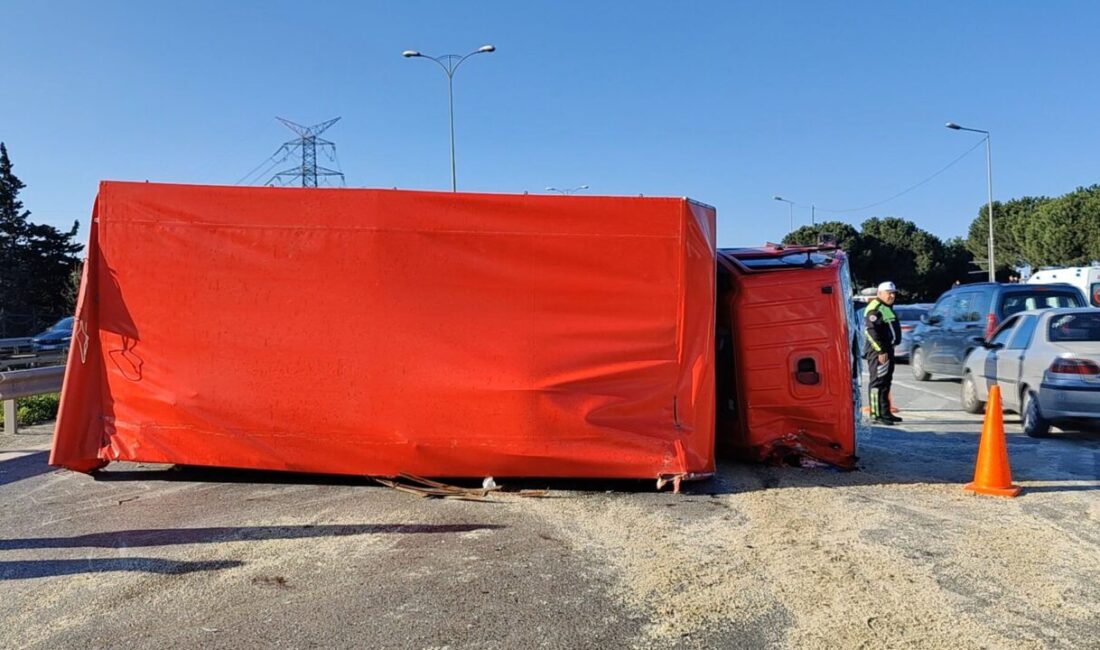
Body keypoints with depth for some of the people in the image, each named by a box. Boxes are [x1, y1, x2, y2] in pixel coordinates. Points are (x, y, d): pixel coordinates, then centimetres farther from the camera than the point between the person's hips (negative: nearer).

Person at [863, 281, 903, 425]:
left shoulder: (887, 308, 20)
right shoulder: (875, 309, -14)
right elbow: (871, 331, -23)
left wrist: (888, 349, 21)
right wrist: (881, 351, -24)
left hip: (887, 349, 11)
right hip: (879, 351, -11)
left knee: (886, 382, 15)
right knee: (878, 382, -10)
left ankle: (885, 413, 23)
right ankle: (876, 415, -9)